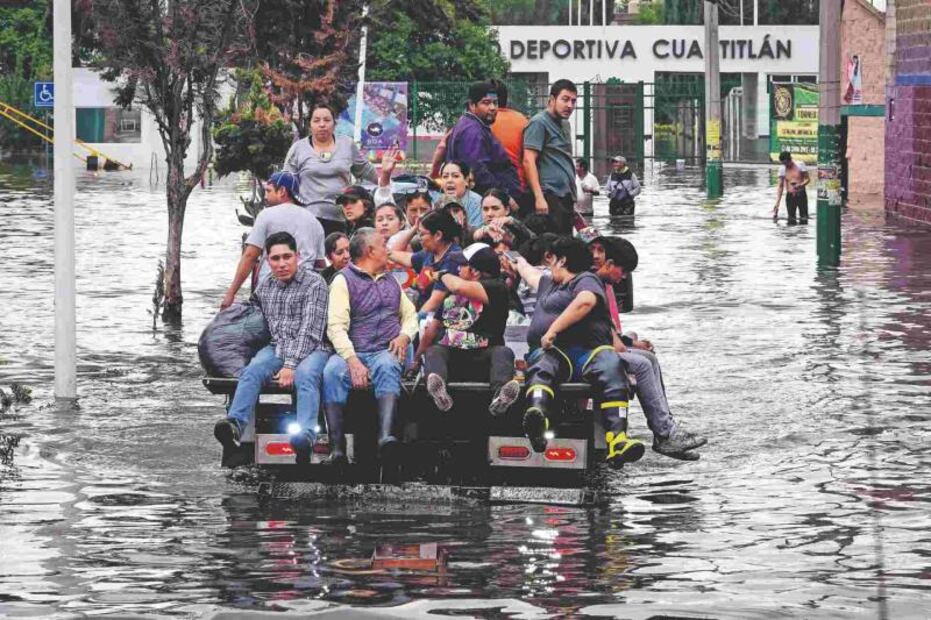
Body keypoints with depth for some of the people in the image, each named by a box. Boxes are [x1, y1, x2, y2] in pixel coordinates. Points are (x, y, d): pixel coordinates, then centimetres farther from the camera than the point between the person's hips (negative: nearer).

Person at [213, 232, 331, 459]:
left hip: (311, 349, -5)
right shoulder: (264, 287, 18)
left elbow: (309, 329, -10)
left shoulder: (314, 283, -1)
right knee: (251, 372, -27)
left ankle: (304, 437, -60)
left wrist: (291, 365, -20)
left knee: (305, 376, -37)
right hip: (277, 347, 5)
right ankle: (234, 424, -50)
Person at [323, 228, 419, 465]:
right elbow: (336, 326, -4)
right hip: (353, 352, -2)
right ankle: (337, 447, -42)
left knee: (387, 366, -35)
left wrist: (404, 335, 4)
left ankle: (386, 437, -56)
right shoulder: (344, 280, 7)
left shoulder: (391, 281, 26)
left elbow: (410, 314, 29)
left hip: (386, 351, 2)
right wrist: (353, 360, -20)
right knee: (332, 371, -36)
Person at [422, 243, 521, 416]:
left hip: (483, 359, -3)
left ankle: (500, 395, -63)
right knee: (433, 351, -26)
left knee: (502, 352, -32)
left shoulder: (496, 288, 2)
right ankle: (436, 384, -61)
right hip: (452, 358, 3)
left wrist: (444, 276, 6)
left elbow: (460, 287, -14)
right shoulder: (450, 293, 22)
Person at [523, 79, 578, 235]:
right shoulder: (539, 123, -6)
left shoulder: (564, 124, 22)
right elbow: (528, 161, -14)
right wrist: (539, 197, -22)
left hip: (566, 197, 9)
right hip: (550, 197, -9)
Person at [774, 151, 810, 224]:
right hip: (790, 196, 1)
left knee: (804, 221, -7)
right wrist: (777, 203, -8)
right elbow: (780, 186, 0)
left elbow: (808, 179, -2)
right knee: (791, 222, -3)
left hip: (801, 195, -1)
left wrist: (800, 185, -23)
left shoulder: (800, 165, -4)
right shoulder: (782, 169, 0)